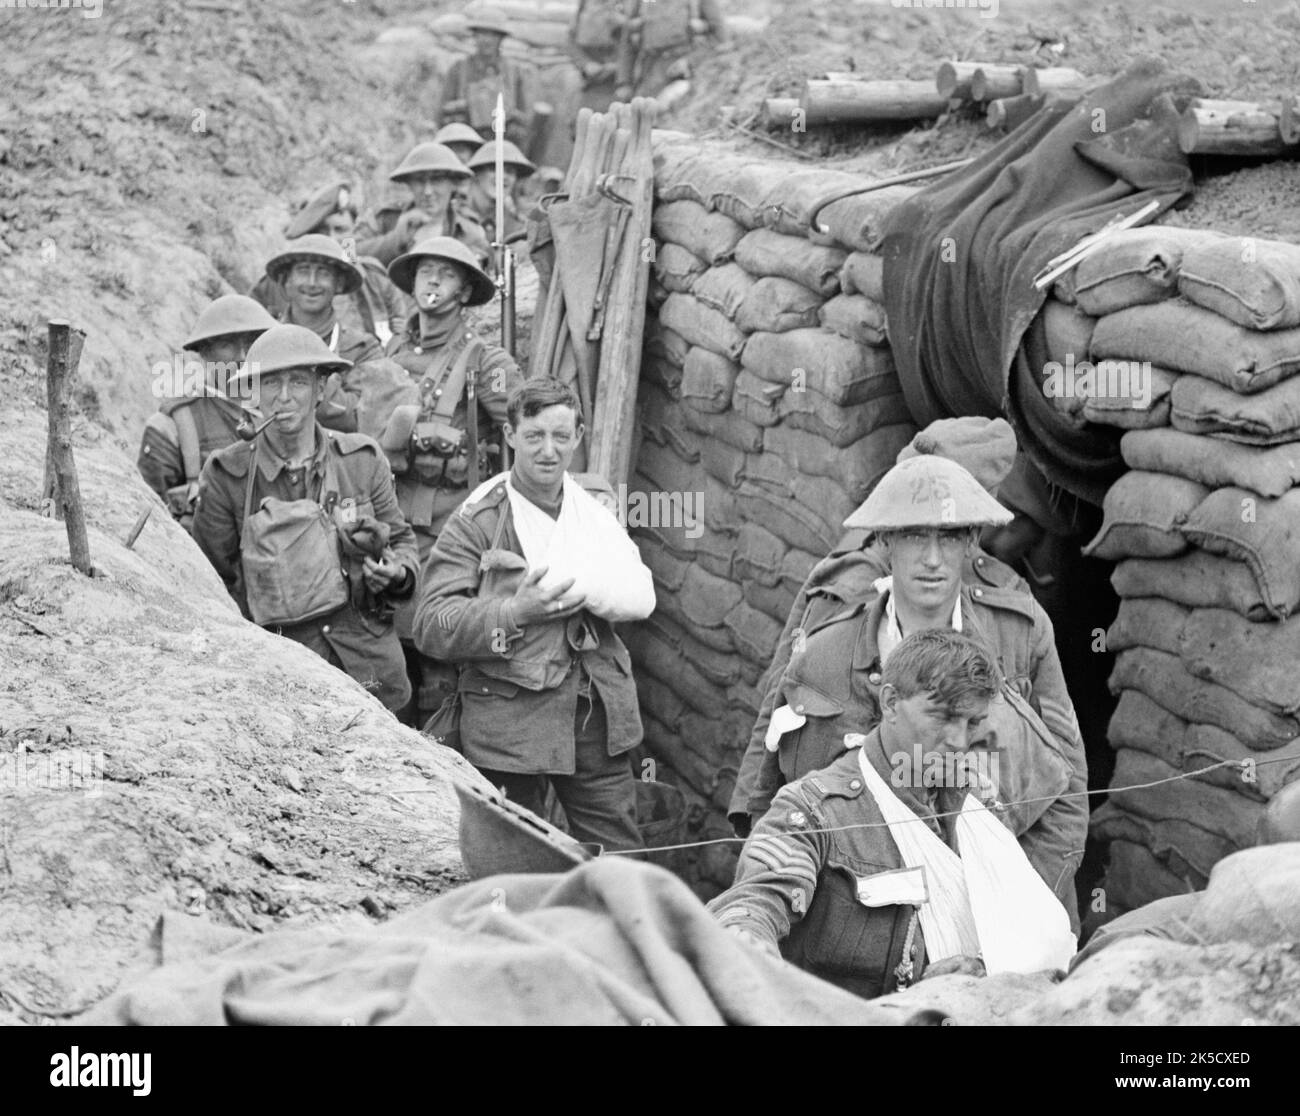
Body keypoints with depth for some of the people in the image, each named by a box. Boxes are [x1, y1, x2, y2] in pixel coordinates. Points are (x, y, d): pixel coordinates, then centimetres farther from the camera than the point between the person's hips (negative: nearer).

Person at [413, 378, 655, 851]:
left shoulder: (597, 505, 11)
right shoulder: (475, 523, -5)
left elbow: (640, 595, 0)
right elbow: (431, 625, -11)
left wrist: (570, 582, -14)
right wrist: (514, 612, -22)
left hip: (599, 717, 4)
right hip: (510, 722, -4)